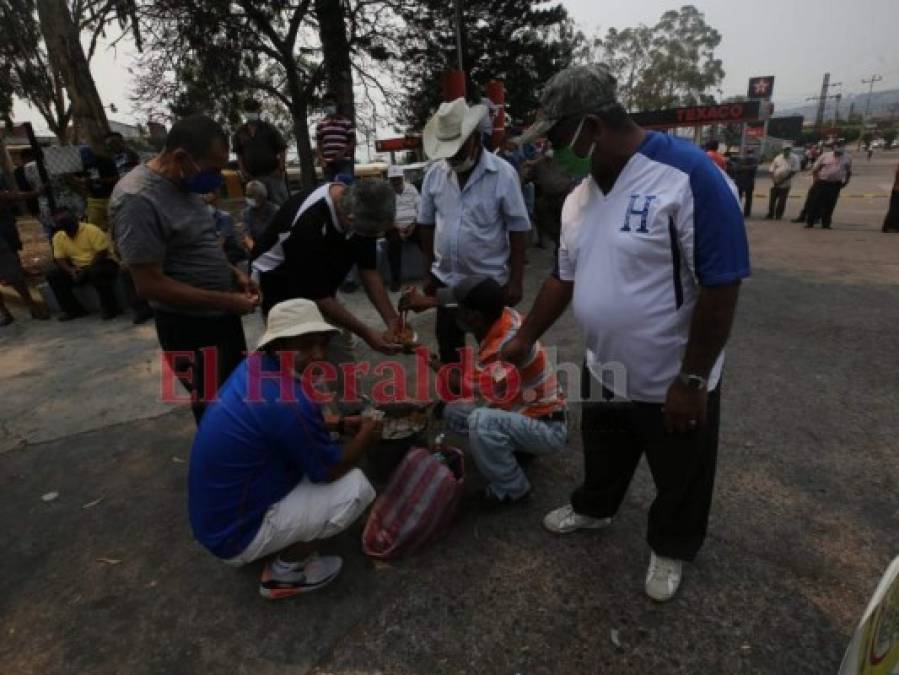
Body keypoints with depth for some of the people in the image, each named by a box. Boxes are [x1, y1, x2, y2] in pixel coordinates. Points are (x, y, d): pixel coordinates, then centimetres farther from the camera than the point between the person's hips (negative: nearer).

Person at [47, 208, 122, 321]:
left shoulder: (92, 230, -14)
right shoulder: (58, 237, 3)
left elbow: (102, 253, -18)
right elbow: (60, 259, 3)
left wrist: (86, 270, -21)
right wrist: (71, 271, -17)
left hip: (103, 263, -6)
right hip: (78, 268, 6)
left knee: (96, 272, -38)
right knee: (52, 276, -10)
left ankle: (111, 309, -25)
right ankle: (74, 310, -7)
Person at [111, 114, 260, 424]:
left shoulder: (184, 183, 4)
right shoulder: (137, 200, -23)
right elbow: (150, 284, -24)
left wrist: (233, 273, 1)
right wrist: (226, 301, -22)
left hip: (222, 315, 9)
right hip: (189, 327, -9)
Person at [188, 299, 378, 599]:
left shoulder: (253, 365, -5)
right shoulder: (290, 402, -31)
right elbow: (330, 470, -16)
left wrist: (342, 423, 9)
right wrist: (366, 437, 1)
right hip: (234, 533, -9)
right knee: (357, 488, -11)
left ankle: (277, 548, 19)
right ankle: (284, 571, 6)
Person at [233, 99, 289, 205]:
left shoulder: (269, 129, 1)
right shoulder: (240, 132, 9)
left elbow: (282, 149, 0)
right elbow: (239, 153, 14)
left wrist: (281, 169, -9)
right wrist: (243, 171, 3)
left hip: (272, 174, -3)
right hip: (253, 177, 3)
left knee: (280, 203, -5)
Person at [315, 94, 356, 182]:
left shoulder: (347, 122, 5)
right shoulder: (320, 124, 11)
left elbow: (352, 142, 3)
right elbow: (318, 144, 10)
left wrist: (342, 154, -11)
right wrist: (321, 160, -3)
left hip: (344, 162, -2)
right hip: (328, 163, 2)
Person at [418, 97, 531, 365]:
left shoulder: (503, 174, -13)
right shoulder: (434, 173, -1)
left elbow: (518, 229, -10)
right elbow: (426, 224, 8)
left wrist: (515, 280, -11)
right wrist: (430, 271, 8)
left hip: (491, 281, -4)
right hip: (446, 279, 4)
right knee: (447, 347, 17)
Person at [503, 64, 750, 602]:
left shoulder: (689, 175, -24)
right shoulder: (580, 194, 0)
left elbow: (721, 286, -23)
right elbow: (565, 276, 9)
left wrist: (691, 380, -20)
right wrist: (526, 338, 13)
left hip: (674, 383, -6)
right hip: (604, 371, 6)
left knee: (679, 479, 19)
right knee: (603, 456, 28)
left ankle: (671, 549, 45)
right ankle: (594, 510, 54)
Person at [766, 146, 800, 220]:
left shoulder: (794, 159, -1)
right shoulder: (777, 158, 5)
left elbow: (794, 171, -8)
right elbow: (771, 170, 3)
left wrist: (784, 180, -15)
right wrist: (774, 180, -10)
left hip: (785, 184, -2)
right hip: (775, 183, 2)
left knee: (782, 200, 2)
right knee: (772, 199, 3)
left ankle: (779, 215, 11)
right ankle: (770, 214, 15)